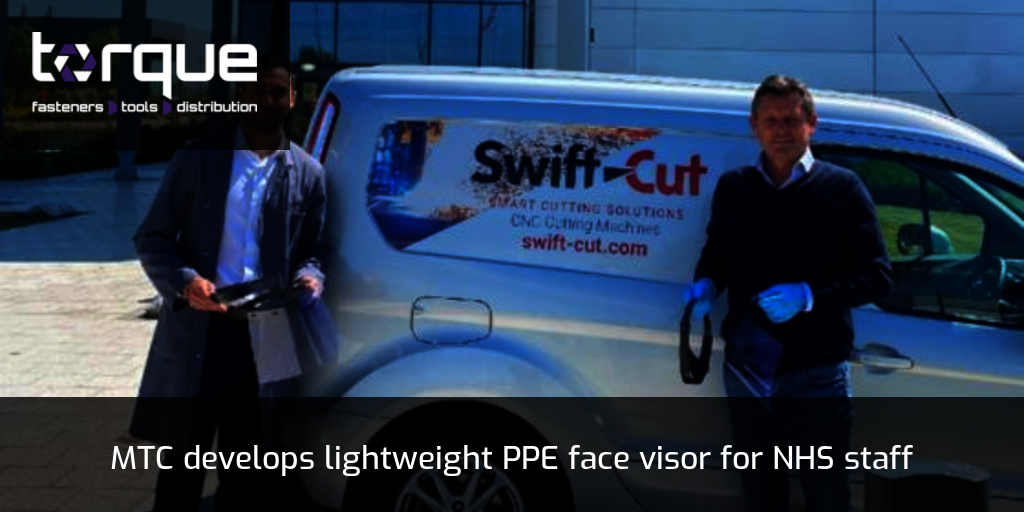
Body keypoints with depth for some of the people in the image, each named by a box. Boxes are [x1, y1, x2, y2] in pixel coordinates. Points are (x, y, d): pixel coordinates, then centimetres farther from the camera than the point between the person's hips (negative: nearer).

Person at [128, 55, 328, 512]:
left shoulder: (308, 174, 8)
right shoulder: (197, 159, 4)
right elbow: (151, 238, 3)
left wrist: (308, 278, -10)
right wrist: (184, 282, -15)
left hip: (266, 336, 1)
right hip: (195, 331, -1)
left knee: (245, 473, 11)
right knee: (181, 469, 7)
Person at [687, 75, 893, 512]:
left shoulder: (841, 188, -5)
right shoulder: (733, 187, 5)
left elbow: (878, 276, -7)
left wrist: (808, 295, -21)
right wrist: (706, 285, -4)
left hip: (816, 375, -3)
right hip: (747, 370, 4)